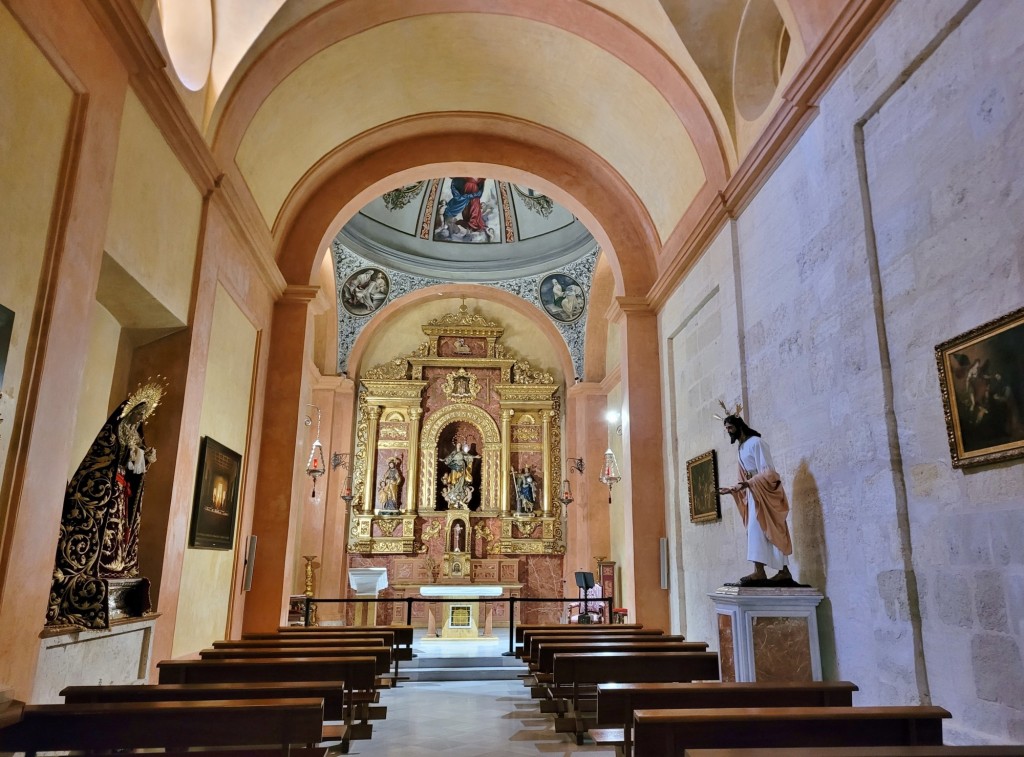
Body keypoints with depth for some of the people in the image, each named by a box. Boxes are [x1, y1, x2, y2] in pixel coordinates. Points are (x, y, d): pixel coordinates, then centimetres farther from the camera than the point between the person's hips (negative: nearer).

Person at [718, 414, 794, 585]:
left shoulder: (755, 442, -10)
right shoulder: (741, 447, 16)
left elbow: (766, 472, -18)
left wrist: (745, 484, -29)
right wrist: (733, 489, 12)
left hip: (764, 492, -9)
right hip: (753, 492, 9)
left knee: (756, 528, -17)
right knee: (771, 531, 7)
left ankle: (759, 571, -22)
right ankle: (784, 571, 8)